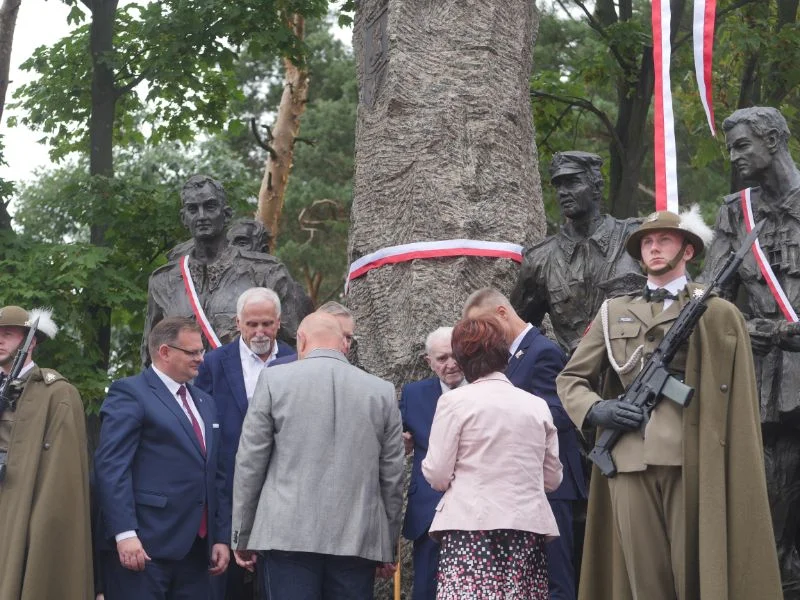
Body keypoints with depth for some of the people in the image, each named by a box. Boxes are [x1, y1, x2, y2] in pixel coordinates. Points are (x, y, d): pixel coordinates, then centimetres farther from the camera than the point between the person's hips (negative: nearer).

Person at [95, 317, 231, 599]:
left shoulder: (205, 402, 21)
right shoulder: (130, 393, -4)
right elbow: (111, 467, -13)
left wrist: (222, 537, 15)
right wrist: (125, 534, -21)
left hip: (196, 550, 7)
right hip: (145, 547, -7)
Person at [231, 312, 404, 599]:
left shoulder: (275, 380, 1)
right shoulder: (382, 391, 7)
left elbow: (250, 462, 2)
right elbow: (392, 476, 9)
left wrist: (242, 536, 10)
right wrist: (389, 546, 18)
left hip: (289, 534, -2)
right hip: (358, 540, 2)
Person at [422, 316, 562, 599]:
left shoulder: (455, 400, -2)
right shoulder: (538, 405, 9)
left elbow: (437, 475, -2)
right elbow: (552, 478, 15)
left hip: (473, 526, -4)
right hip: (528, 527, 4)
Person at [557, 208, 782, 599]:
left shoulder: (719, 314, 9)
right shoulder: (613, 313, 17)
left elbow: (739, 405, 6)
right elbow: (570, 378, 18)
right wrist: (596, 409, 0)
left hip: (694, 464, -2)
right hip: (629, 463, 3)